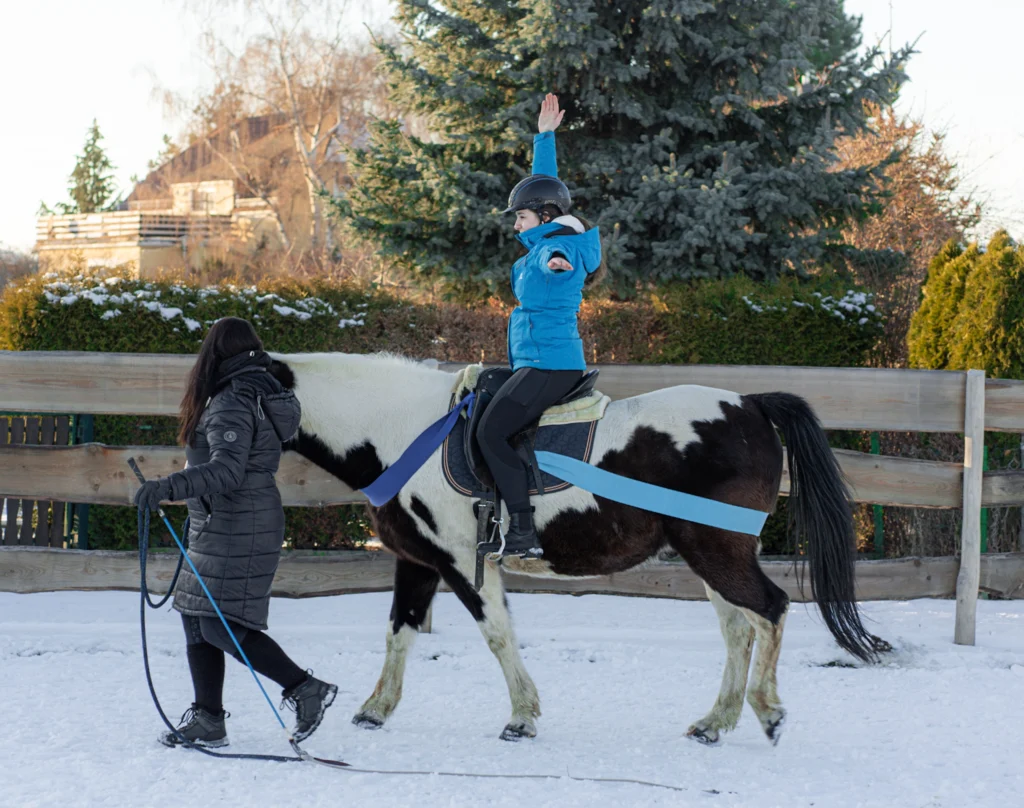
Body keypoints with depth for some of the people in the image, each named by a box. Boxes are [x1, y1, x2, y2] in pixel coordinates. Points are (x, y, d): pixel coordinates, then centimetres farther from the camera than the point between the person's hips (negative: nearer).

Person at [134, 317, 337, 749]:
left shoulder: (233, 404, -17)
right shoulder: (261, 392, 14)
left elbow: (226, 469, -30)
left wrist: (168, 487, -40)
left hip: (235, 529, -10)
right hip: (218, 527, 10)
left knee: (220, 625, -12)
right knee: (196, 617, 10)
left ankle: (305, 688, -7)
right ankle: (207, 720, 11)